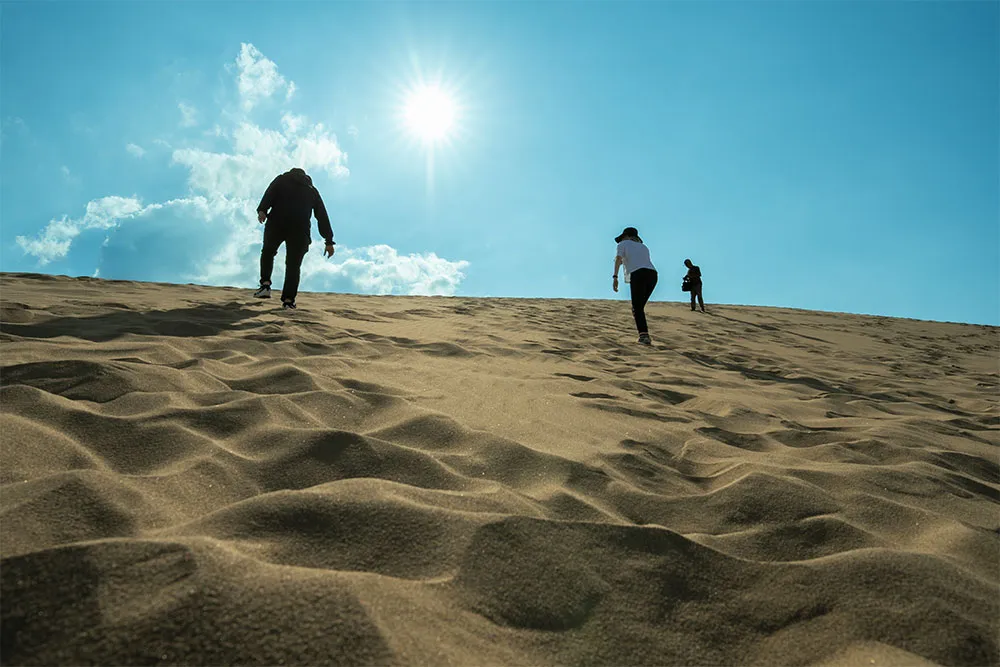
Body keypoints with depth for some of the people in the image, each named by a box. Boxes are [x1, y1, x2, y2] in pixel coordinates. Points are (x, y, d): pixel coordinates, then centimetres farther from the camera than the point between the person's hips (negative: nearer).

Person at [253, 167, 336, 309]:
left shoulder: (281, 179, 22)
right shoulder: (312, 190, 25)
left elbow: (270, 193, -1)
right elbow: (322, 215, 19)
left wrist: (262, 210, -17)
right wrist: (329, 241, 16)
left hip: (277, 223, 0)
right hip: (300, 229, 1)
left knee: (268, 252, 23)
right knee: (294, 264, 9)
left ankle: (265, 284, 5)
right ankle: (288, 299, -2)